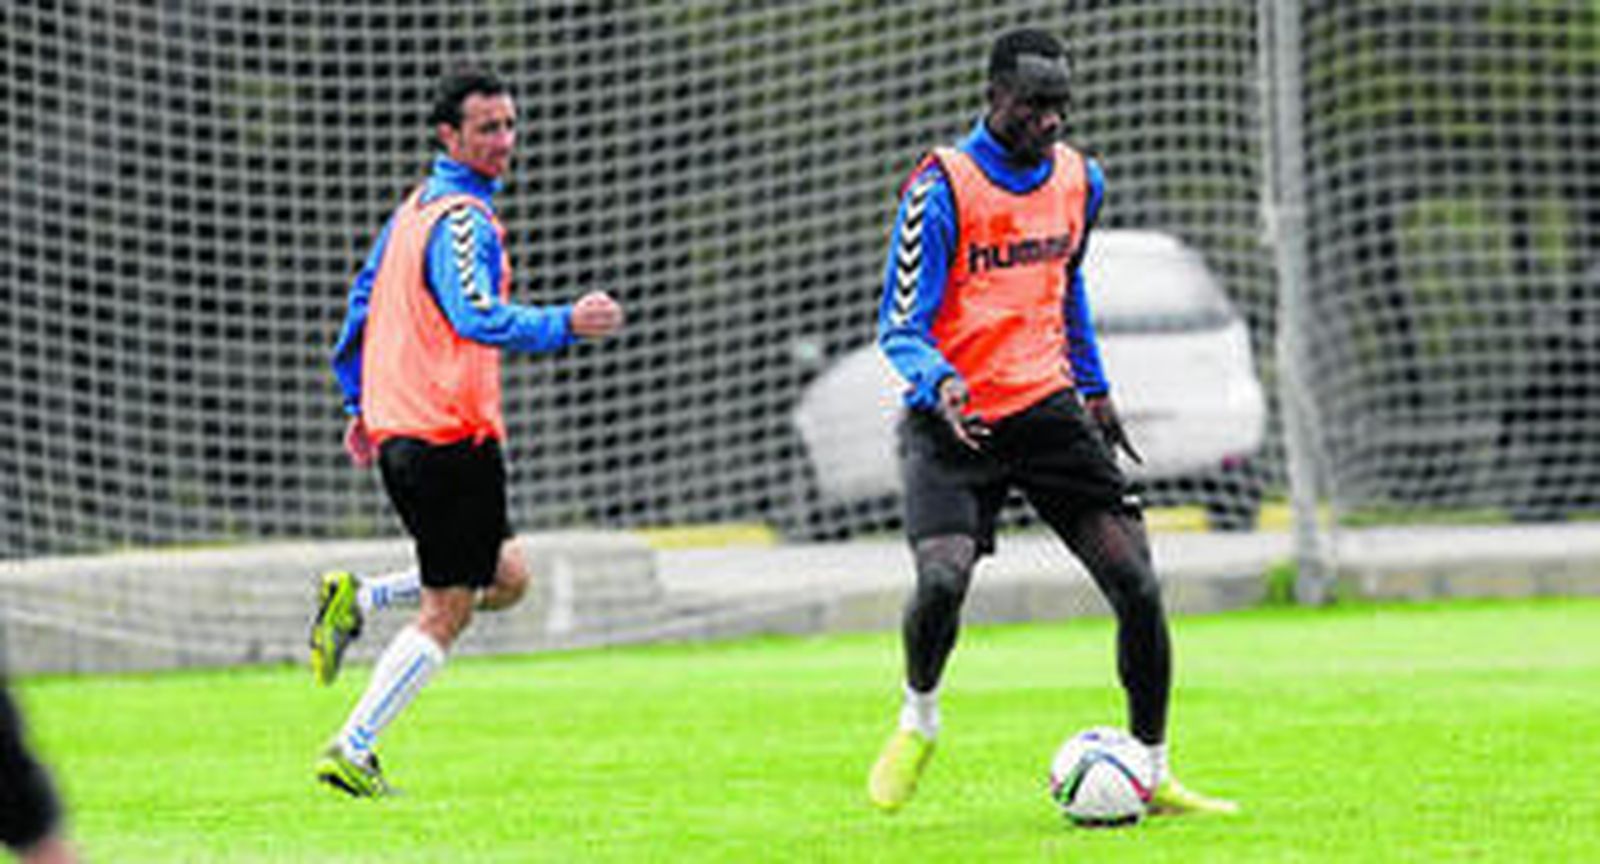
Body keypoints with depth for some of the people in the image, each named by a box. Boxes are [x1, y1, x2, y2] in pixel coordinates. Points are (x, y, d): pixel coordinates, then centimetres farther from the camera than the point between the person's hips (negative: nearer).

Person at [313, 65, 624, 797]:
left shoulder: (413, 209, 15)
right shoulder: (463, 220, -15)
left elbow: (364, 302, 23)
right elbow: (476, 316, -30)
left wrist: (360, 406, 29)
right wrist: (565, 325, -38)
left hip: (398, 428, 9)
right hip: (451, 434, -9)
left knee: (505, 578, 19)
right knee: (444, 614, -1)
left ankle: (358, 599, 8)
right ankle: (351, 750, -3)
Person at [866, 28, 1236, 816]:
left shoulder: (1079, 180, 7)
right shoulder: (942, 187, -12)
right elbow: (900, 327, -12)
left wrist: (1094, 387, 30)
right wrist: (939, 382, -32)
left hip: (1047, 407, 5)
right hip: (954, 421, -5)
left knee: (1136, 584, -8)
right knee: (942, 579, -25)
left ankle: (1154, 775, 5)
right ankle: (918, 716, 8)